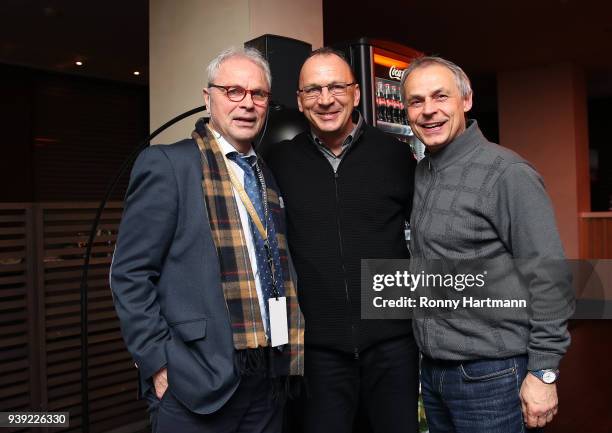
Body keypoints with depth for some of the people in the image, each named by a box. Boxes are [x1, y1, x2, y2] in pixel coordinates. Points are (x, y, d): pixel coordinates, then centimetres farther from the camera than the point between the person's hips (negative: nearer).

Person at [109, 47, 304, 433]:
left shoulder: (269, 177, 13)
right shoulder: (167, 164, -5)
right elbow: (130, 275, -9)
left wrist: (291, 354, 6)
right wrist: (160, 366, -13)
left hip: (273, 377, 6)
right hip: (198, 383, -5)